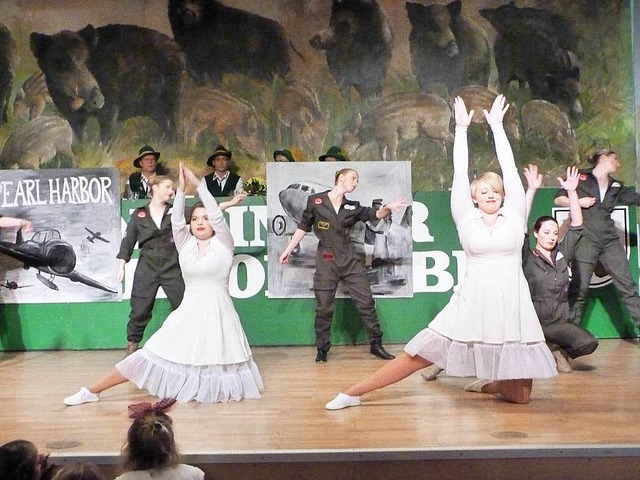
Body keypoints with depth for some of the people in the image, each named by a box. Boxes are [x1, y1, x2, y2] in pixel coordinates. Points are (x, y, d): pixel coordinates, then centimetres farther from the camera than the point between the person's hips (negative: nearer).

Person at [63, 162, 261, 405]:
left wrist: (197, 183, -13)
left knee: (219, 361, -7)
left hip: (217, 312, -2)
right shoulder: (186, 245, 9)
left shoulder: (223, 244, 1)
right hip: (189, 312, 2)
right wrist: (181, 188, -15)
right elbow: (176, 222, -6)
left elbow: (217, 215, -12)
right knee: (153, 353, 0)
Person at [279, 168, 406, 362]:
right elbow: (303, 227, 6)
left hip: (350, 258, 3)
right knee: (324, 307, 2)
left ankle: (376, 344, 13)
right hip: (326, 260, -3)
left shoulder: (352, 207, 8)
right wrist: (289, 249, 7)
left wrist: (387, 208, -17)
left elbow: (374, 214, 4)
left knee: (366, 300, 2)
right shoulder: (315, 201, 0)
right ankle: (322, 349, 17)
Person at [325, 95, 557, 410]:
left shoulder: (514, 215, 7)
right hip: (472, 301, -1)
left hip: (511, 304, 1)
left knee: (520, 396, 2)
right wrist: (461, 129, 4)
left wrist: (497, 126, 7)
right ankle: (352, 393, 9)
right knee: (417, 356, -2)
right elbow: (460, 173, 2)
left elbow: (509, 167, 4)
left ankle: (488, 383, 36)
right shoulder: (466, 218, 6)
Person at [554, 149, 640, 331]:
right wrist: (578, 201, -11)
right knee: (579, 288, -4)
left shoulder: (616, 187, 17)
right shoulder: (581, 177, 3)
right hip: (586, 240, -5)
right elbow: (558, 199, 4)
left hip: (610, 241, 5)